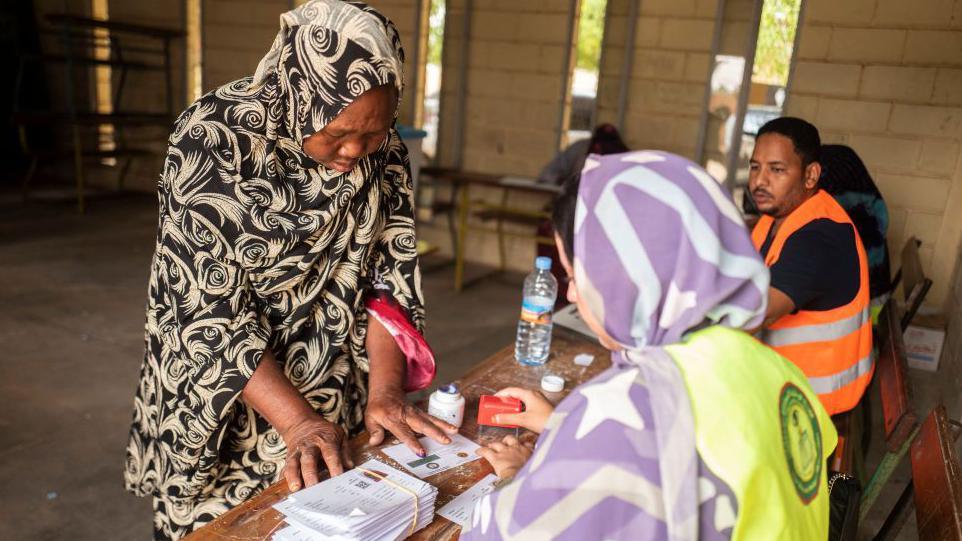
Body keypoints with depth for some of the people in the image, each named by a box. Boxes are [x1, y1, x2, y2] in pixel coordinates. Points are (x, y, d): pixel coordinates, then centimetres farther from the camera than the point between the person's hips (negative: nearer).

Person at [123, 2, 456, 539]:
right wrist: (297, 420, -28)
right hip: (224, 400, -3)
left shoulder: (384, 154, -10)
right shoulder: (213, 141, -23)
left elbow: (389, 277, -7)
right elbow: (209, 311, -24)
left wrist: (386, 391, -18)